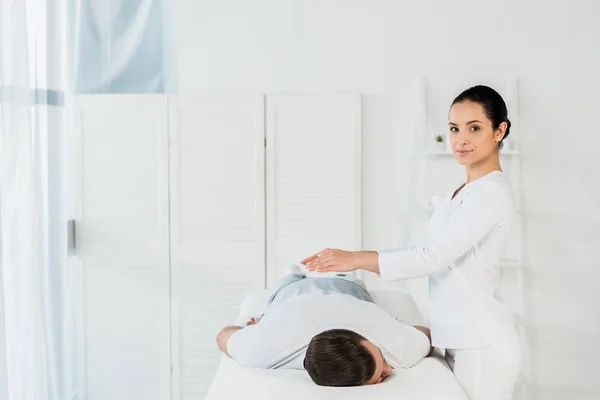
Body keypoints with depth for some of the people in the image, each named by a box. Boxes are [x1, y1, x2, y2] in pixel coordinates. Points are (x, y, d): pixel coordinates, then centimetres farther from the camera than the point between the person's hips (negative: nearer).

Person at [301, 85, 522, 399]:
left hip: (482, 346, -8)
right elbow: (425, 248, 12)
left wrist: (357, 259, -15)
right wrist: (351, 257, 6)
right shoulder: (464, 193, 14)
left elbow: (432, 256, -20)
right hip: (463, 339, 9)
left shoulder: (492, 191, -16)